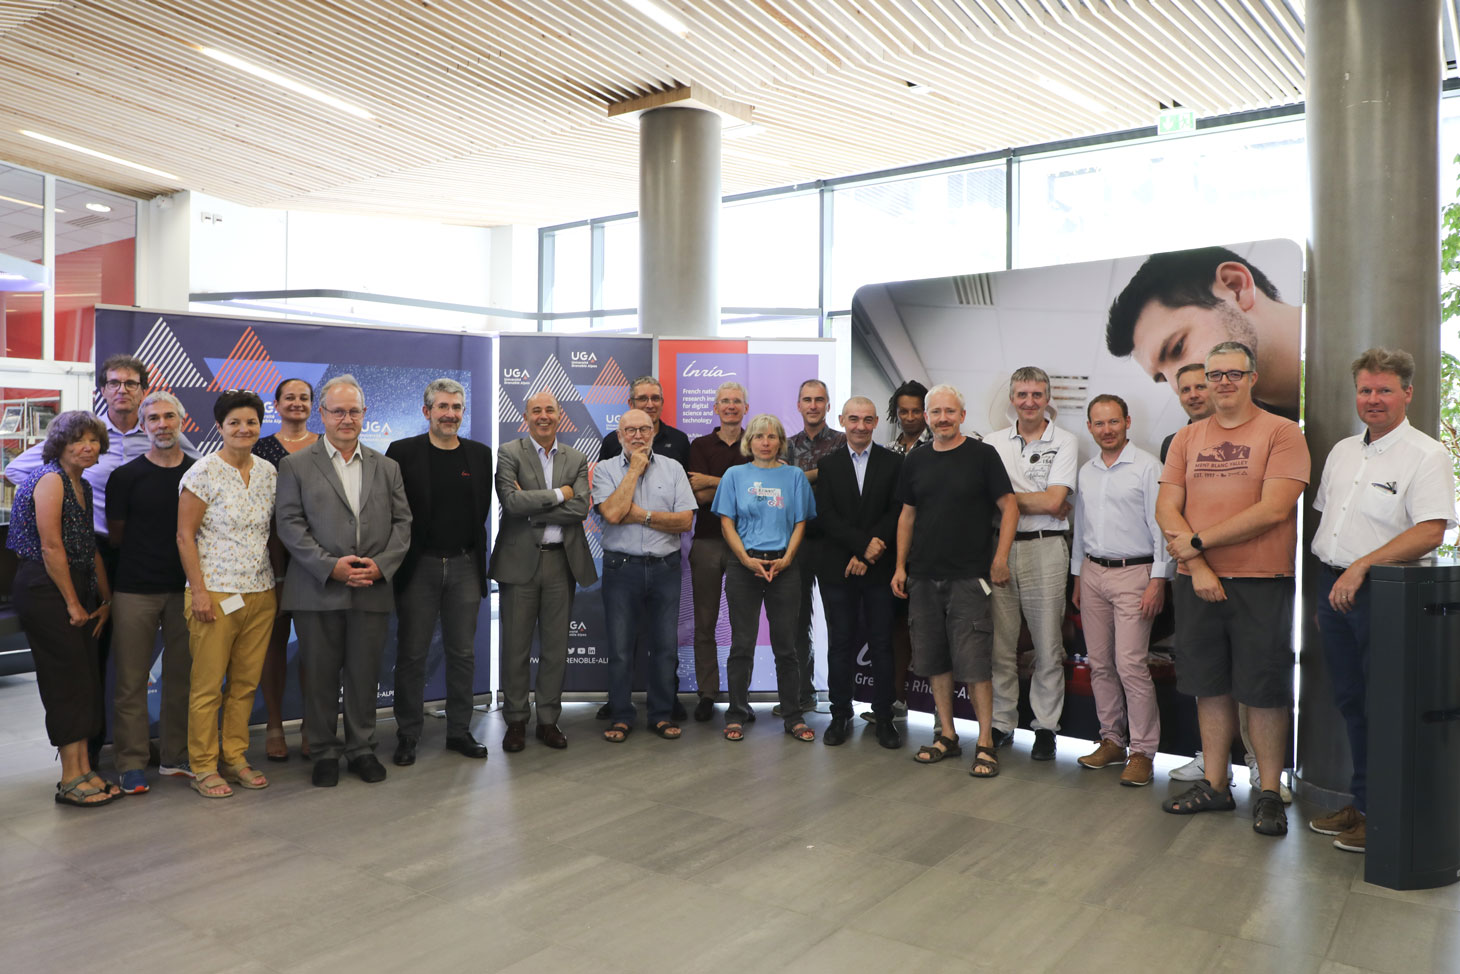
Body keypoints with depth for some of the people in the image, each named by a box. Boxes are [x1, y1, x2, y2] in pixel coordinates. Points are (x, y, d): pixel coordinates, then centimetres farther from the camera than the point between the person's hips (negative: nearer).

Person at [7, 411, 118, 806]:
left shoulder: (82, 485, 15)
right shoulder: (50, 478, -13)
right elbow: (51, 548, -16)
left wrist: (106, 599, 14)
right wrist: (72, 603, -12)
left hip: (75, 587, 9)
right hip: (45, 591, -9)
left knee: (86, 680, 8)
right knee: (68, 680, -6)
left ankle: (84, 770, 15)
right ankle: (70, 780, 2)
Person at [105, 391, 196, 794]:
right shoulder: (126, 476, -1)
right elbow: (116, 535, 7)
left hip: (185, 589, 2)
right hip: (134, 590, -2)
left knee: (182, 677, 8)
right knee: (131, 681, 2)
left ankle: (176, 757, 20)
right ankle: (131, 764, 12)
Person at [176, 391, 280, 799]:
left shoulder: (268, 472, 9)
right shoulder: (203, 473, -7)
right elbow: (185, 536, -7)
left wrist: (280, 580, 13)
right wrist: (199, 591, -12)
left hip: (260, 593, 5)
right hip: (216, 593, -5)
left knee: (246, 682, 10)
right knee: (208, 685, 1)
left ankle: (235, 757, 23)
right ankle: (203, 768, 13)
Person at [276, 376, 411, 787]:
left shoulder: (386, 467, 12)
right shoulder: (296, 466, 3)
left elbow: (402, 521, 8)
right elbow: (290, 525, -4)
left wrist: (381, 564, -7)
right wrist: (330, 566, -14)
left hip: (372, 590, 2)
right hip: (318, 591, -2)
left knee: (365, 675, 8)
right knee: (320, 676, 6)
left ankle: (361, 749, 23)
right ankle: (324, 753, 21)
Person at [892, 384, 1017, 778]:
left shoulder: (982, 455, -1)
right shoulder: (915, 460, 11)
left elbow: (1009, 507, -2)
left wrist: (1000, 558, -10)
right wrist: (900, 566, 10)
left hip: (968, 576, -5)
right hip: (923, 576, 5)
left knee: (973, 661, -6)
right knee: (934, 658, 10)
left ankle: (985, 743, 3)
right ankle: (946, 735, 22)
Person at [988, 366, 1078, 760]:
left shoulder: (1064, 441, 2)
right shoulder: (994, 443, 10)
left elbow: (1054, 501, -9)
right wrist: (1038, 503, -8)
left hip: (1044, 548, -2)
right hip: (999, 547, 3)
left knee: (1048, 646, 4)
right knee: (1000, 643, 7)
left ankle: (1046, 727, 15)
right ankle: (1002, 723, 18)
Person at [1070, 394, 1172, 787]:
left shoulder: (1146, 467, -5)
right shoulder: (1086, 472, 14)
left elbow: (1161, 527, -9)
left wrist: (1158, 581, -13)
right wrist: (1077, 577, 19)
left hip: (1132, 572, -6)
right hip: (1093, 573, 6)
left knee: (1131, 664, -10)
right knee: (1100, 664, 8)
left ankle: (1142, 751, 0)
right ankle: (1112, 740, 19)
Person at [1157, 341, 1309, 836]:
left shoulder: (1282, 432, -2)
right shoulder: (1187, 438, 11)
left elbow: (1273, 509, -13)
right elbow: (1167, 508, 4)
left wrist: (1197, 541, -12)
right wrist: (1197, 566, -9)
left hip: (1261, 582, -4)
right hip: (1197, 581, 4)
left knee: (1265, 691, 2)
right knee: (1211, 685, 11)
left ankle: (1269, 794, 15)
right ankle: (1214, 784, 23)